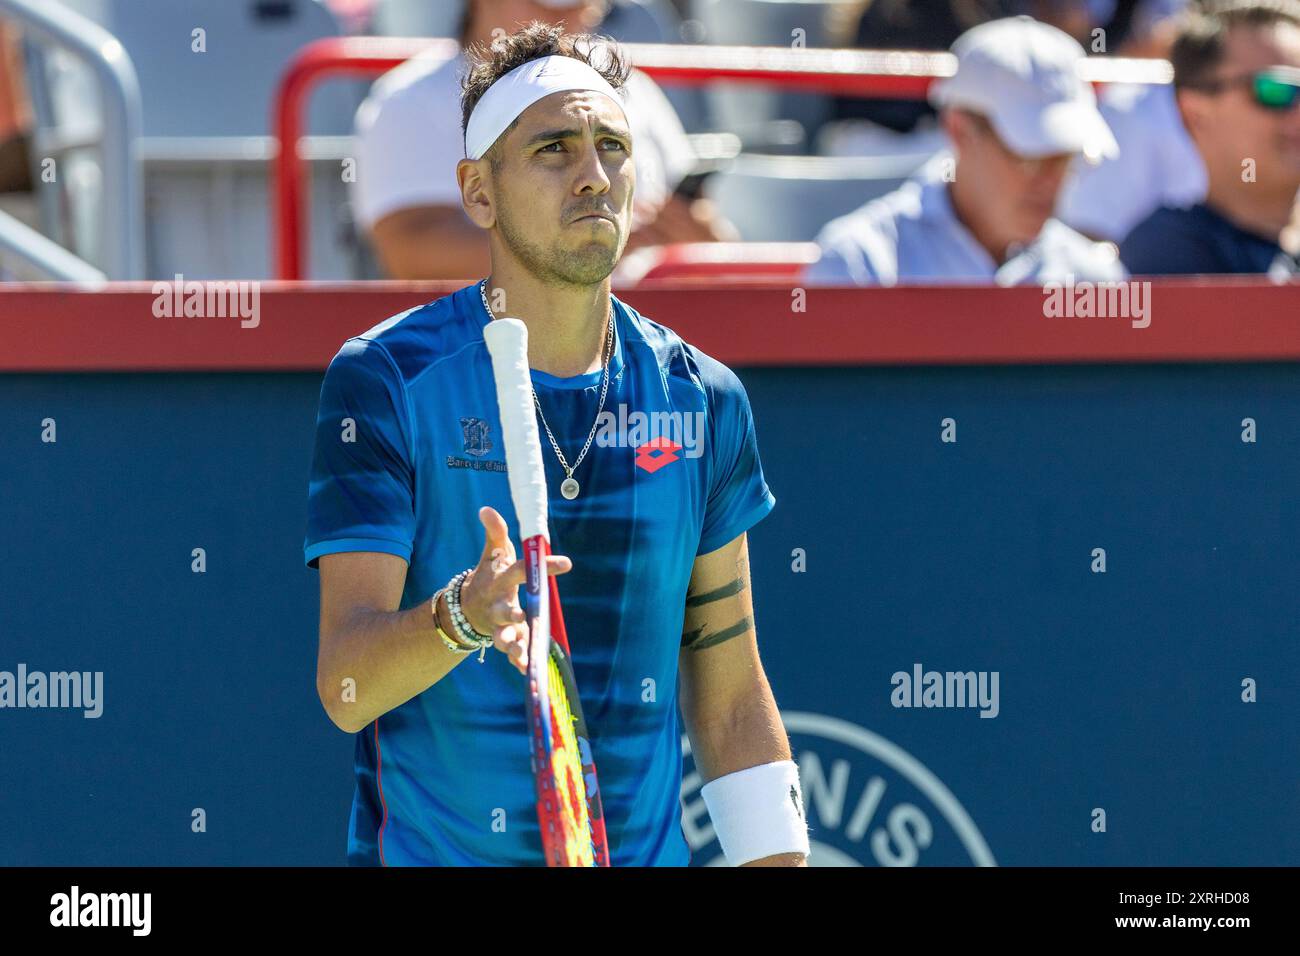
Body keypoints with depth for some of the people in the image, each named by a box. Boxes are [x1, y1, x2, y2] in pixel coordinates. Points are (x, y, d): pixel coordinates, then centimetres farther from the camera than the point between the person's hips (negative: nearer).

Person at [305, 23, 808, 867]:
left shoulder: (705, 400, 4)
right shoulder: (384, 382, -8)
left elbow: (731, 700, 9)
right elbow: (343, 689, -16)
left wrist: (776, 857, 1)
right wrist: (461, 616, -34)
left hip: (646, 848, 4)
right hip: (432, 853, -3)